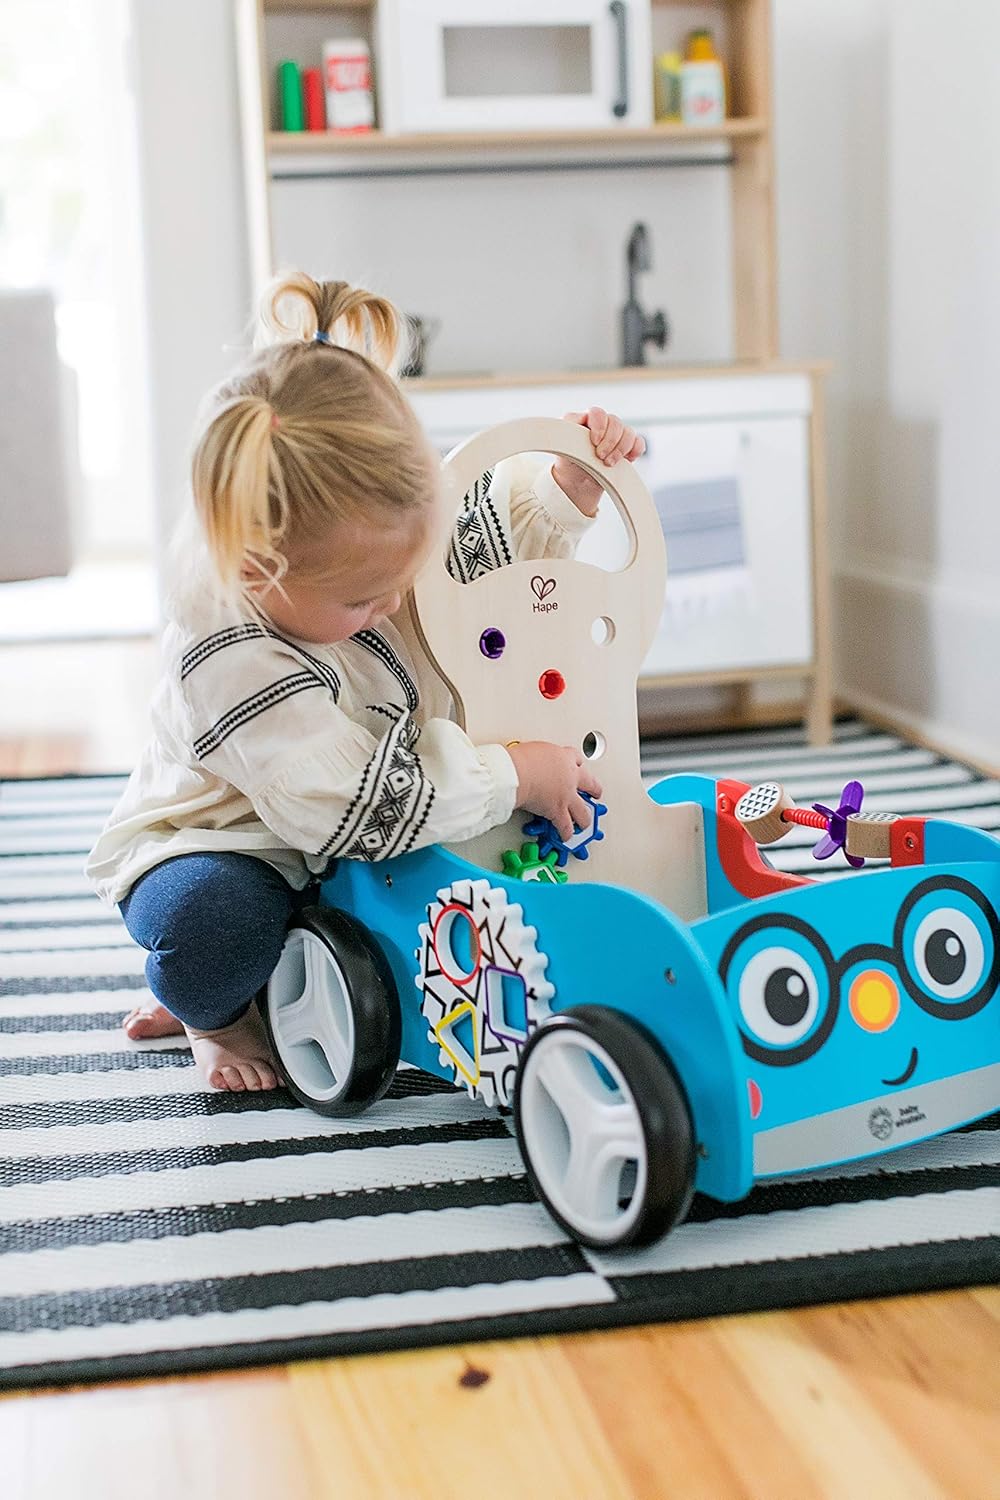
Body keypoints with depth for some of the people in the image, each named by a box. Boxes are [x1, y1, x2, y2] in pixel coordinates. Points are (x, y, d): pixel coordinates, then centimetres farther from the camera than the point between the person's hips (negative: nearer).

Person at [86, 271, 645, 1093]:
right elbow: (354, 806, -38)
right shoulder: (230, 658, -37)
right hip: (210, 852, -9)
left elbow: (490, 536, 5)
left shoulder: (366, 543, -15)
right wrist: (512, 775, -32)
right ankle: (216, 1013, 3)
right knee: (217, 919, -38)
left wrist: (570, 485, -13)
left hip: (341, 849, 9)